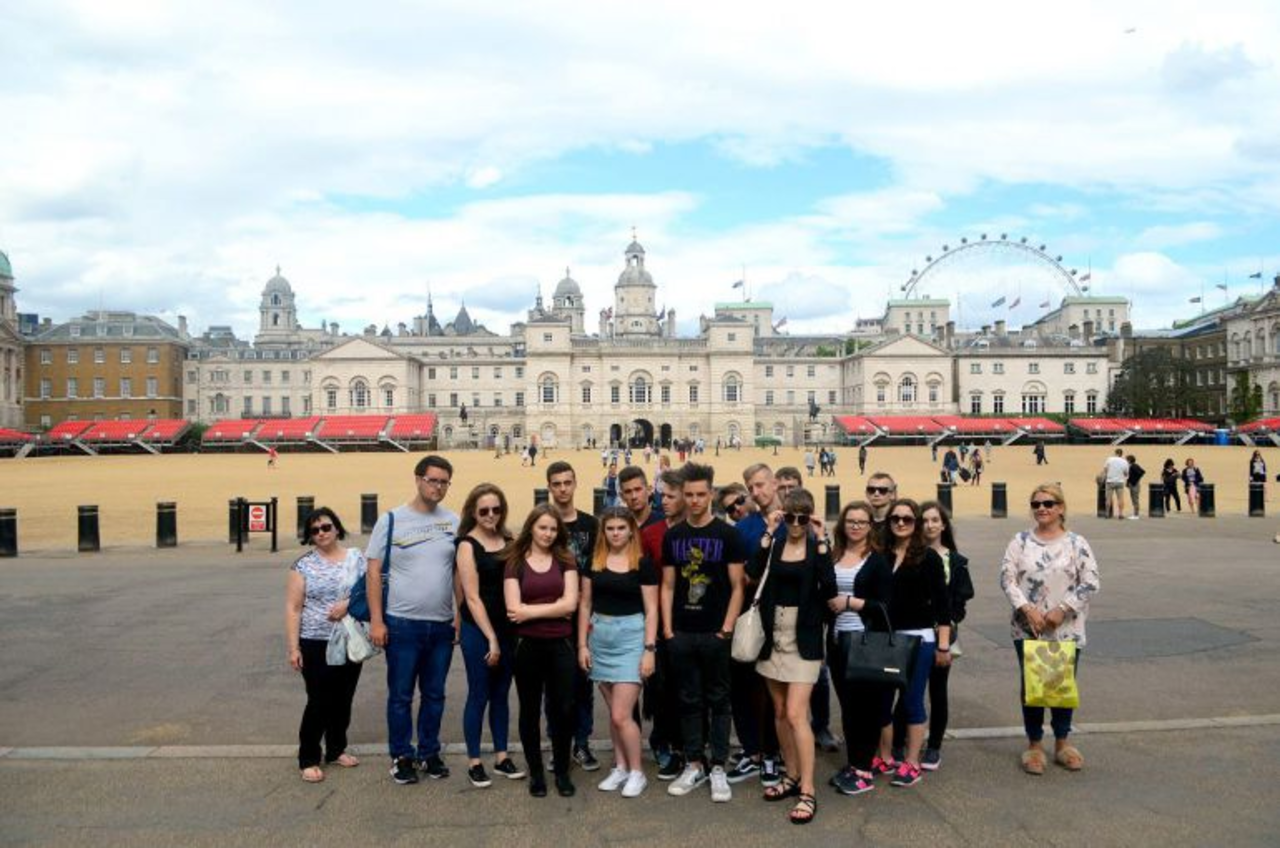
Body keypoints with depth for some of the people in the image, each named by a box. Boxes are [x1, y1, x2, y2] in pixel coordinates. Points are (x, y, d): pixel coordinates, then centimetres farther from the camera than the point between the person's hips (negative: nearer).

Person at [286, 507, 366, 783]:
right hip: (316, 643, -3)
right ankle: (308, 759, 12)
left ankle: (336, 750, 29)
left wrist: (348, 603, -16)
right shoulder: (304, 565, -2)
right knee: (319, 702, -2)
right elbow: (293, 609, -4)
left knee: (343, 699, 11)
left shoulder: (356, 557, 3)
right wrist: (293, 648, -9)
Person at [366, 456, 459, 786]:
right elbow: (373, 572, -4)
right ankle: (401, 756, 23)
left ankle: (429, 753, 28)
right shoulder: (391, 520, -5)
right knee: (401, 695, 8)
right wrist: (376, 620, -8)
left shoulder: (454, 522, 3)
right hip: (402, 623, -3)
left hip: (442, 625, 3)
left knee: (434, 694, 14)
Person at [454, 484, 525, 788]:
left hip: (509, 628, 5)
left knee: (502, 694, 14)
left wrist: (503, 636, 2)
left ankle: (501, 756, 25)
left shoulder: (509, 541, 6)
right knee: (479, 695, 4)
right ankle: (474, 762, 16)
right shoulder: (467, 545, -8)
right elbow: (472, 598, -11)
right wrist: (491, 638, -13)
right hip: (478, 631, -5)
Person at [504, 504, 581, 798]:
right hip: (527, 647, -1)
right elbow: (514, 609, -10)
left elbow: (570, 603, -8)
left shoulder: (565, 560, 4)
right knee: (530, 711, 10)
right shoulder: (515, 562, 0)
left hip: (560, 646, 1)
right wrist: (554, 609, -8)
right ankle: (536, 773, 25)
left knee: (563, 710, 3)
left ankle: (562, 772, 21)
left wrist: (531, 611, -9)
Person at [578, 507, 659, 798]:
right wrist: (582, 644, 4)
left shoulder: (643, 564, -6)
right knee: (613, 711, 11)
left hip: (631, 637, -4)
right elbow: (585, 605, 8)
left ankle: (637, 772, 10)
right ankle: (620, 768, 24)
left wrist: (650, 649, -11)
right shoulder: (594, 562, 4)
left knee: (621, 714, -6)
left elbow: (651, 610, -5)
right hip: (600, 637, 4)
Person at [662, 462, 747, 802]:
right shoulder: (673, 536, 7)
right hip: (681, 633, 3)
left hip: (715, 633, -3)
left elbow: (737, 586, -4)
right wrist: (667, 627, 1)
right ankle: (694, 765, 21)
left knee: (718, 700, 6)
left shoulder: (727, 535, -3)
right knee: (689, 700, 11)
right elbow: (668, 586, 9)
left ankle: (718, 768, 14)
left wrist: (727, 627, -11)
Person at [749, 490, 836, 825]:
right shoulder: (773, 543, 4)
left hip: (803, 637, -4)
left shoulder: (818, 545, -3)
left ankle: (807, 792, -3)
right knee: (780, 712, 13)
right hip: (774, 634, 4)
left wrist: (821, 540, -18)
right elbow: (753, 573, -12)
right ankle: (792, 776, 28)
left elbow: (828, 587, -19)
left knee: (796, 714, -10)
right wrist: (768, 533, -14)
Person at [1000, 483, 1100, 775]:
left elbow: (1090, 583, -6)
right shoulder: (1021, 541, 1)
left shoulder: (1076, 543, -2)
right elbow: (1007, 578, -4)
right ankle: (1034, 744, 19)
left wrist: (1061, 610, -13)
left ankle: (1062, 743, 28)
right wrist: (1027, 609, -15)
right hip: (1027, 629, 0)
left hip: (1067, 630, 0)